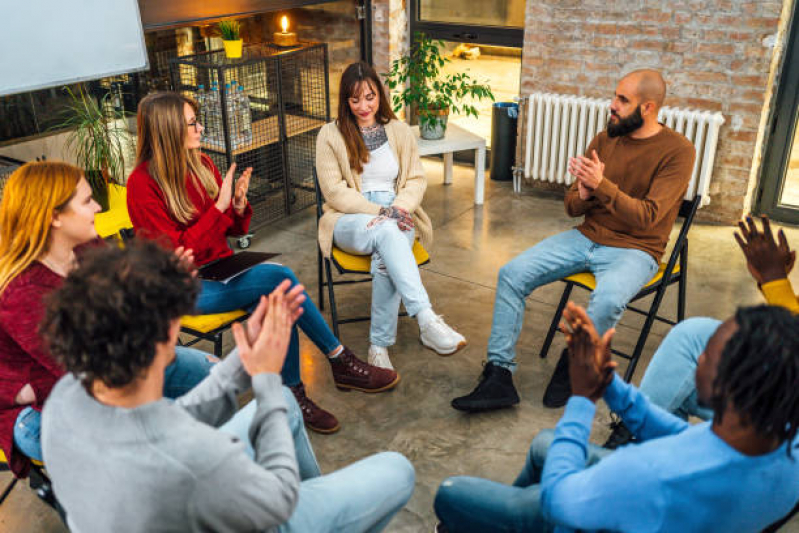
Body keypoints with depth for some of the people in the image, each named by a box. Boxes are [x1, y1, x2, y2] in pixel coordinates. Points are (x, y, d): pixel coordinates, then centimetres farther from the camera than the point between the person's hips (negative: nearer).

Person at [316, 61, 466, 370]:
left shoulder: (400, 131, 15)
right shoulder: (331, 135, 5)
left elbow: (417, 179, 10)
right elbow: (334, 191, -4)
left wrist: (400, 208, -12)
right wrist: (381, 212, -15)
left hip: (394, 220, 2)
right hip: (350, 221, -2)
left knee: (386, 259, -35)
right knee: (387, 232, -38)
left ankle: (380, 345, -27)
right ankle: (427, 322, -49)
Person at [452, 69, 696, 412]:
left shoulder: (678, 151, -8)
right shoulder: (604, 139, 8)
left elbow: (647, 216, -18)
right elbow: (571, 207, 9)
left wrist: (602, 185, -26)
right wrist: (583, 194, -15)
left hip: (634, 250, -5)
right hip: (586, 238, 5)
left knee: (608, 300, -38)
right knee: (512, 274, -13)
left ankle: (572, 367, -7)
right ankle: (499, 377, -12)